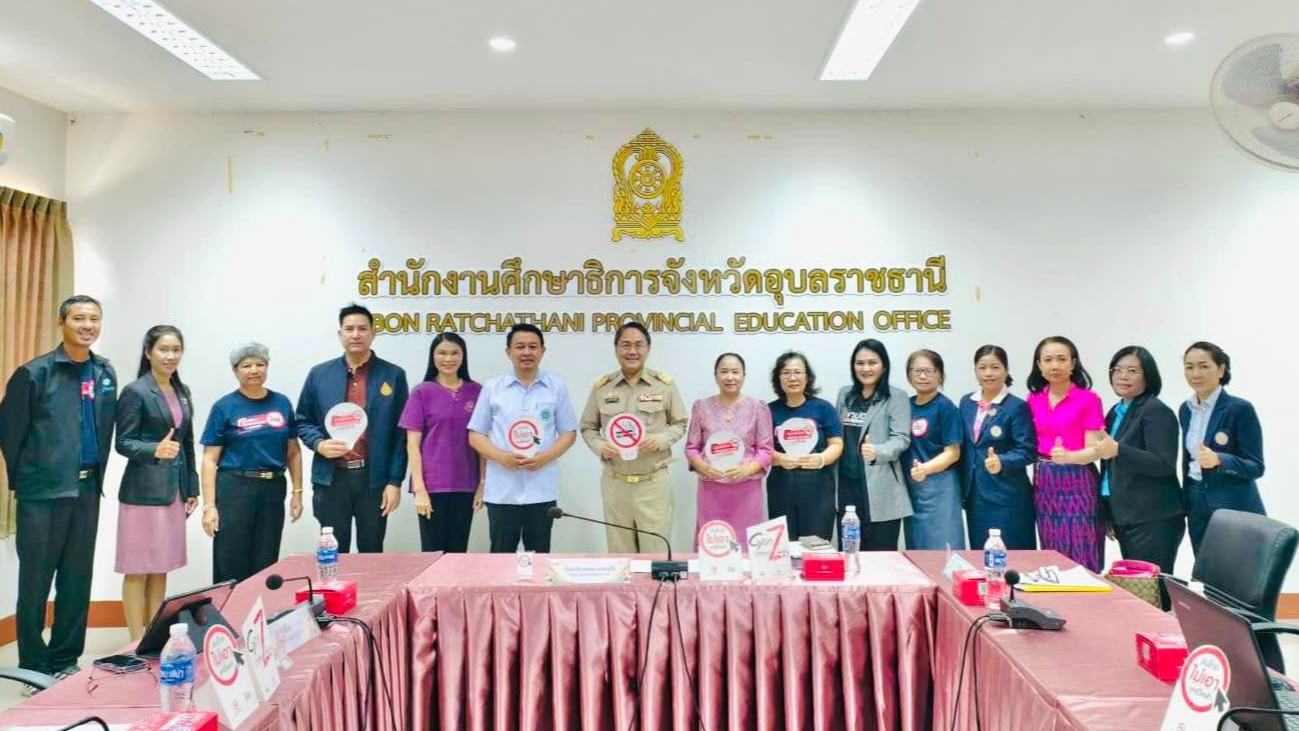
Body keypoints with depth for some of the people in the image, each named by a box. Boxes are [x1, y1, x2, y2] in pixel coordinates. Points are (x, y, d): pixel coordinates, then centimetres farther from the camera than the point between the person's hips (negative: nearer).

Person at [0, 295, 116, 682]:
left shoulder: (106, 373, 7)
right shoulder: (35, 373, -8)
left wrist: (96, 476, 10)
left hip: (87, 490, 5)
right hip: (44, 491, -5)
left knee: (78, 579, 11)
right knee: (36, 581, 5)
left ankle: (66, 661, 23)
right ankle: (34, 668, 17)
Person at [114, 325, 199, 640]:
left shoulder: (182, 392, 11)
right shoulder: (135, 392, -8)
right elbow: (123, 443, -11)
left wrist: (192, 488, 13)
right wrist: (155, 450, -30)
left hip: (173, 490, 6)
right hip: (143, 491, -6)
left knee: (161, 567, 12)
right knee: (137, 569, 1)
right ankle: (138, 642, 9)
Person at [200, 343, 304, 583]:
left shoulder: (281, 403, 7)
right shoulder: (224, 407, -1)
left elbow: (293, 452, 11)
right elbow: (210, 460, -3)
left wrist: (297, 491, 4)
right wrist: (209, 505, -9)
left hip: (273, 491, 3)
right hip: (234, 490, -2)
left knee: (265, 567, 9)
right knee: (231, 567, 3)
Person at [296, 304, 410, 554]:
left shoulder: (393, 375, 2)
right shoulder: (319, 374, 7)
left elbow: (400, 433, 0)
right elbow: (303, 421, 13)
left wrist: (395, 481, -5)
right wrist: (318, 443, -9)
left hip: (374, 478, -1)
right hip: (331, 478, 1)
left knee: (371, 552, 9)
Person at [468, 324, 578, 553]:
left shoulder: (557, 387, 4)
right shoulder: (492, 388, 3)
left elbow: (569, 433, 6)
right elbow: (475, 435, 5)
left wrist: (546, 457, -12)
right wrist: (501, 456, -13)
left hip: (542, 490, 0)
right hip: (501, 491, 0)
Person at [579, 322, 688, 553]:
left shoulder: (664, 384, -1)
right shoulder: (601, 387, 2)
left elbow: (680, 424, 6)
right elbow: (587, 428, 11)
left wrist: (660, 440, -13)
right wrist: (600, 447, -10)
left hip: (654, 482, -2)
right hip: (614, 482, 2)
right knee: (619, 555, 13)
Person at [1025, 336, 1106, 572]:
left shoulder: (1089, 399, -9)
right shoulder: (1033, 399, 6)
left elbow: (1094, 450, -12)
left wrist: (1068, 456, -30)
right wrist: (1037, 472, -2)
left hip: (1076, 483, -5)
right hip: (1044, 482, 5)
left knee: (1081, 558, -1)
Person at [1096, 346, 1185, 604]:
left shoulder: (1156, 411, -10)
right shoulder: (1115, 413, 15)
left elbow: (1164, 465, -19)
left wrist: (1118, 450, -28)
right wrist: (1109, 515, 20)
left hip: (1153, 521, -8)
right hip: (1125, 519, 8)